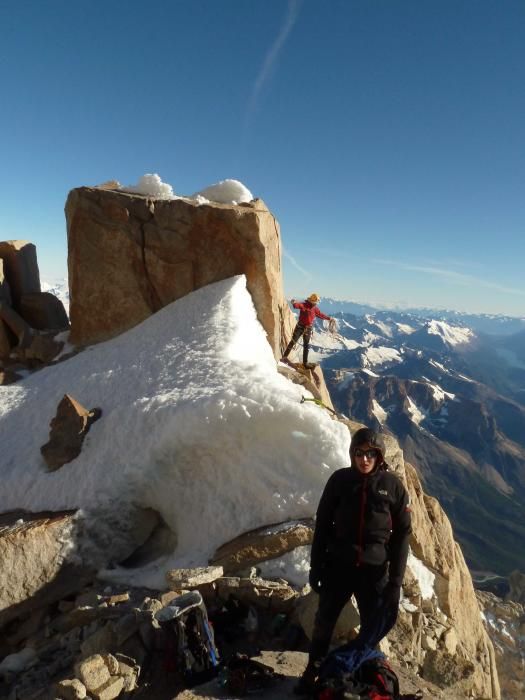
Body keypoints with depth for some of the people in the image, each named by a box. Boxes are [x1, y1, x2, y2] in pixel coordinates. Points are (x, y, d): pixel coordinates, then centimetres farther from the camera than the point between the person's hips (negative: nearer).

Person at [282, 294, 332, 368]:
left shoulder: (314, 308, 4)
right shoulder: (303, 305, -12)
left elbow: (320, 314, 21)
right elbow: (297, 305, -34)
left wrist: (328, 318, 27)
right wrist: (294, 303, -57)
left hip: (308, 329, 4)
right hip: (300, 326, -4)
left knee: (306, 346, 7)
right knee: (293, 341, -4)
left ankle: (305, 362, 12)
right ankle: (284, 356, 7)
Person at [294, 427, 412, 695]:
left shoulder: (392, 485, -8)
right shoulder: (339, 479, -8)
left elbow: (402, 533, -2)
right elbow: (322, 524, -1)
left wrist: (396, 579, -5)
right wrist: (316, 566, 0)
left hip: (375, 570, 0)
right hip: (338, 565, 0)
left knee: (374, 628, 12)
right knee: (323, 622, 13)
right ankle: (312, 671, 37)